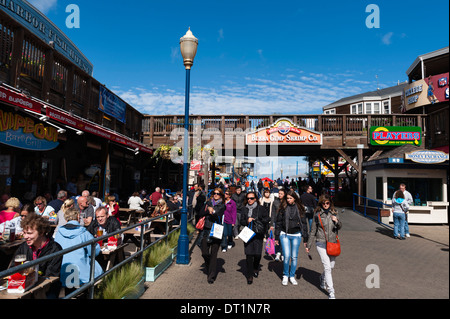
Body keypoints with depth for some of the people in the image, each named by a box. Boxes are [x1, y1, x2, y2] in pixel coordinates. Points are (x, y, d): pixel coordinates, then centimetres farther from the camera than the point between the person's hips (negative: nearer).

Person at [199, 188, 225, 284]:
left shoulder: (222, 206, 4)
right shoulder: (208, 203, 13)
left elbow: (219, 217, -10)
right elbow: (201, 213, 3)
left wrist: (213, 211, -23)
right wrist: (208, 210, -13)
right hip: (206, 231, 3)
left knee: (213, 254, -2)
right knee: (204, 253, 2)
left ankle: (212, 276, 8)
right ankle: (209, 267, 31)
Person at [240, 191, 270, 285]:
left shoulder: (260, 208, 1)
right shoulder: (244, 209, 9)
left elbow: (267, 219, 2)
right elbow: (241, 221, 12)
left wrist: (256, 220, -9)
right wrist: (247, 221, -8)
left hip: (258, 234, -1)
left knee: (257, 254, -1)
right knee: (249, 255, -3)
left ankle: (255, 268, 31)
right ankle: (250, 275, 10)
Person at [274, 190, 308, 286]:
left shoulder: (299, 208, 2)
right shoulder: (283, 207, 0)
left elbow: (304, 223, 7)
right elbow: (278, 222, 4)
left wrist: (305, 238, 6)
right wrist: (277, 237, 4)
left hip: (296, 235, 1)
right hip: (285, 235, -1)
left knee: (294, 257, 7)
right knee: (287, 256, -7)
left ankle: (292, 276, 25)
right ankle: (285, 275, 14)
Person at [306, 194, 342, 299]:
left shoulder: (334, 213, 5)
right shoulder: (317, 214, -4)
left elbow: (339, 227, 11)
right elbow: (313, 231, 2)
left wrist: (337, 221, -13)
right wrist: (308, 245, 5)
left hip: (333, 243, 4)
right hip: (321, 243, -4)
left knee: (331, 266, 14)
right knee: (327, 267, -7)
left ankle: (323, 278, 44)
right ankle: (331, 292, 3)